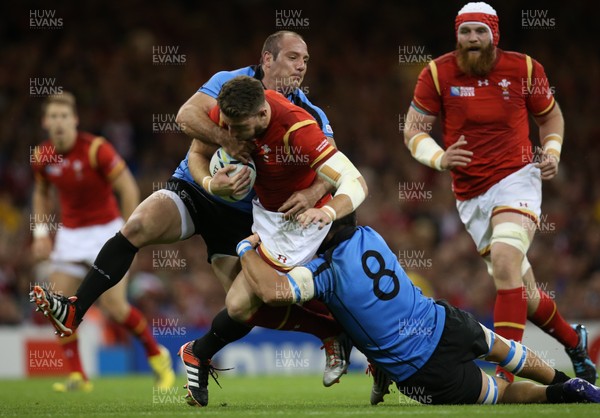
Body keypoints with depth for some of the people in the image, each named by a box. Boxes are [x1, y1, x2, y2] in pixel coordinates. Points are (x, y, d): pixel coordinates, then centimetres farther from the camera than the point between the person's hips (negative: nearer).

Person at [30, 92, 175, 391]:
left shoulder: (96, 149, -18)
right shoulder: (42, 156, -2)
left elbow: (128, 188, -14)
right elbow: (42, 193, 17)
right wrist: (41, 232, 6)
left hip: (106, 230, -5)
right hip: (70, 234, 5)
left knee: (114, 305, -11)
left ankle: (156, 355, 13)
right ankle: (76, 375, 1)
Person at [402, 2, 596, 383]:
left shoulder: (524, 69, -3)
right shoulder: (438, 74, -5)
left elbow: (551, 115, 14)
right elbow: (414, 132, -2)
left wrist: (552, 152, -4)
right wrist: (440, 158, -21)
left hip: (516, 178, -3)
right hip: (470, 195, 3)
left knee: (504, 263, -27)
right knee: (524, 295, 9)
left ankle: (508, 374, -27)